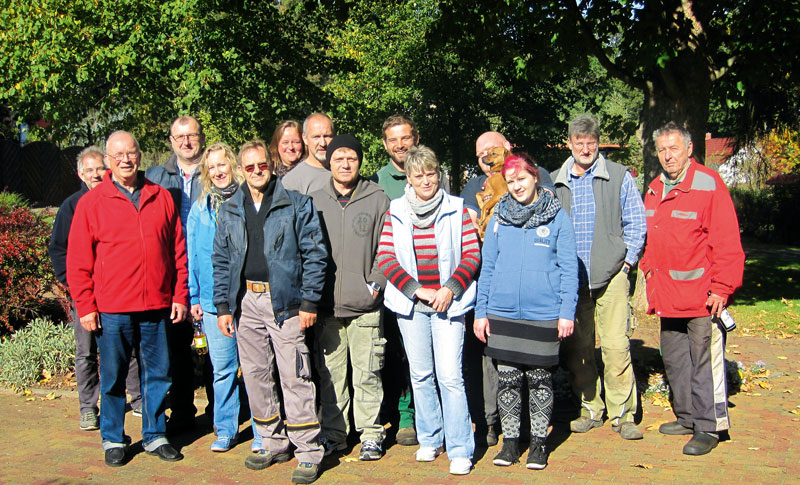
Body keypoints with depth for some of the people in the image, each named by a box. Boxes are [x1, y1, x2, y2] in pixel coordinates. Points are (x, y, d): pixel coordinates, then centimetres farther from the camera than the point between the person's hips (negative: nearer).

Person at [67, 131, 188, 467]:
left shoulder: (161, 198, 7)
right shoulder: (91, 203, 0)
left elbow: (178, 251, 9)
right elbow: (78, 262, 0)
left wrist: (180, 296, 4)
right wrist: (85, 306, -5)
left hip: (157, 307, 2)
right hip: (111, 310, -2)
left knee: (158, 374, 9)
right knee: (113, 377, 8)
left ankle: (155, 436, 24)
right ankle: (113, 439, 23)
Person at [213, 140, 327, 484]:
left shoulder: (297, 205, 0)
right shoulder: (229, 212, 12)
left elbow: (314, 254, -4)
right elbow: (221, 261, 14)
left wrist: (308, 302, -9)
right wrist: (223, 306, 6)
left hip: (284, 300, -5)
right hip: (246, 300, 5)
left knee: (294, 377, -6)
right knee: (255, 376, 10)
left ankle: (308, 452, 2)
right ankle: (273, 444, 24)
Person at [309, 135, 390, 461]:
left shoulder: (378, 200, 3)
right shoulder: (315, 202, 10)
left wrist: (376, 282, -8)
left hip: (366, 305, -2)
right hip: (326, 304, 3)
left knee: (367, 373, 1)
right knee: (329, 372, 9)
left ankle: (371, 434, 13)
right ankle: (333, 433, 21)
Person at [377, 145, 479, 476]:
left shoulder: (457, 209, 0)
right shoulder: (396, 212, 4)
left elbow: (472, 255, -1)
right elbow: (385, 258, -1)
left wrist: (449, 289, -13)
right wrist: (417, 290, -10)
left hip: (448, 302, -2)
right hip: (410, 303, 2)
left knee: (450, 375, -8)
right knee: (421, 375, 11)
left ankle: (460, 450, 1)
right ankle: (429, 439, 27)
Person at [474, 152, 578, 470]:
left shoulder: (557, 217, -1)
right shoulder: (499, 217, 6)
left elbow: (568, 268, -1)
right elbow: (487, 267, 9)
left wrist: (567, 312, -7)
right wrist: (480, 312, 5)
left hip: (543, 314, -2)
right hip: (502, 313, 2)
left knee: (540, 380, 7)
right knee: (507, 380, 8)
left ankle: (538, 442, 21)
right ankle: (509, 441, 20)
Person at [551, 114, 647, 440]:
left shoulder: (619, 176, 5)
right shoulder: (555, 182, 12)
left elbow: (636, 223, 5)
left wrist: (626, 262, -2)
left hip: (611, 275, -3)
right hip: (572, 277, 3)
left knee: (616, 345, -7)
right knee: (577, 348, 6)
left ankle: (622, 413, 3)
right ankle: (590, 409, 18)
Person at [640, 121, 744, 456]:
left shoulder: (709, 185, -9)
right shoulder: (654, 190, 12)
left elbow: (727, 242, -12)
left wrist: (721, 288, -16)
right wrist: (649, 276, 16)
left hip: (701, 295, -7)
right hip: (667, 296, 8)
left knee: (705, 361, -4)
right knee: (674, 359, 15)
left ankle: (709, 427, 5)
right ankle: (687, 417, 28)